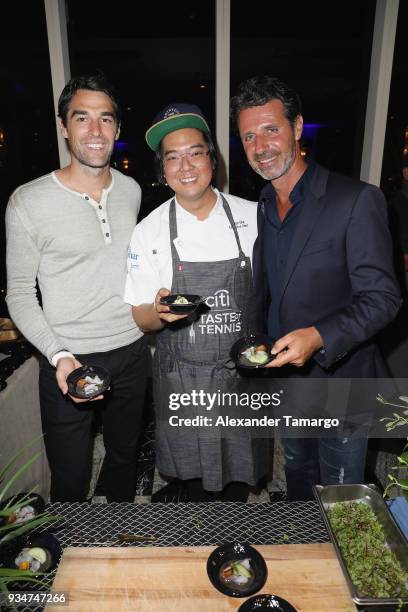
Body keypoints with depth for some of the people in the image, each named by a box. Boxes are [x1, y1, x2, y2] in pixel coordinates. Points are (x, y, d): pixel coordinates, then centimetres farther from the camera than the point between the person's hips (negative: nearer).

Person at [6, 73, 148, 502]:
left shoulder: (131, 190, 2)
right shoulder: (29, 202, -12)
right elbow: (19, 294, -8)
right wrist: (58, 355, -20)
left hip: (131, 351, 5)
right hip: (70, 361, -4)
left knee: (125, 456, 24)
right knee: (70, 479, 11)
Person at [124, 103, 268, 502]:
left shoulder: (253, 217, -5)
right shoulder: (149, 231, -7)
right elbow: (142, 319, -4)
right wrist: (161, 313, -27)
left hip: (242, 374, 1)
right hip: (181, 379, 0)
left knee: (238, 483, 19)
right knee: (190, 486, 15)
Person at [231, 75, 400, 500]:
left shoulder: (356, 200, -18)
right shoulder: (259, 208, 2)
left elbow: (381, 297, -19)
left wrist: (319, 337, -34)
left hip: (339, 381, -5)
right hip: (284, 379, 6)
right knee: (297, 474, 28)